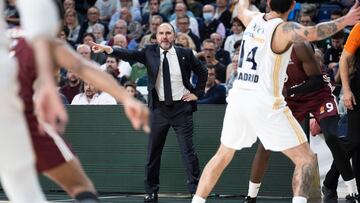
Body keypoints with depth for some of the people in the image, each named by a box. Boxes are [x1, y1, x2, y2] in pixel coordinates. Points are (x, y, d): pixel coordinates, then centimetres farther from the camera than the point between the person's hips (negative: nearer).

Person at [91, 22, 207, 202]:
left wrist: (197, 93, 3)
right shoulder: (150, 52, 1)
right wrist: (107, 49, -29)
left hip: (181, 107, -2)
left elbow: (202, 72, 12)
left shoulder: (185, 54, 0)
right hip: (159, 108, 2)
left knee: (188, 150, -4)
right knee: (153, 152, 5)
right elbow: (129, 54, -14)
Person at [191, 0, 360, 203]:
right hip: (265, 103, -6)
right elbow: (311, 33, -32)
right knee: (306, 159, 0)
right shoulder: (284, 29, -11)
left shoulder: (253, 19, 8)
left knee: (223, 156, 24)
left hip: (238, 97, 6)